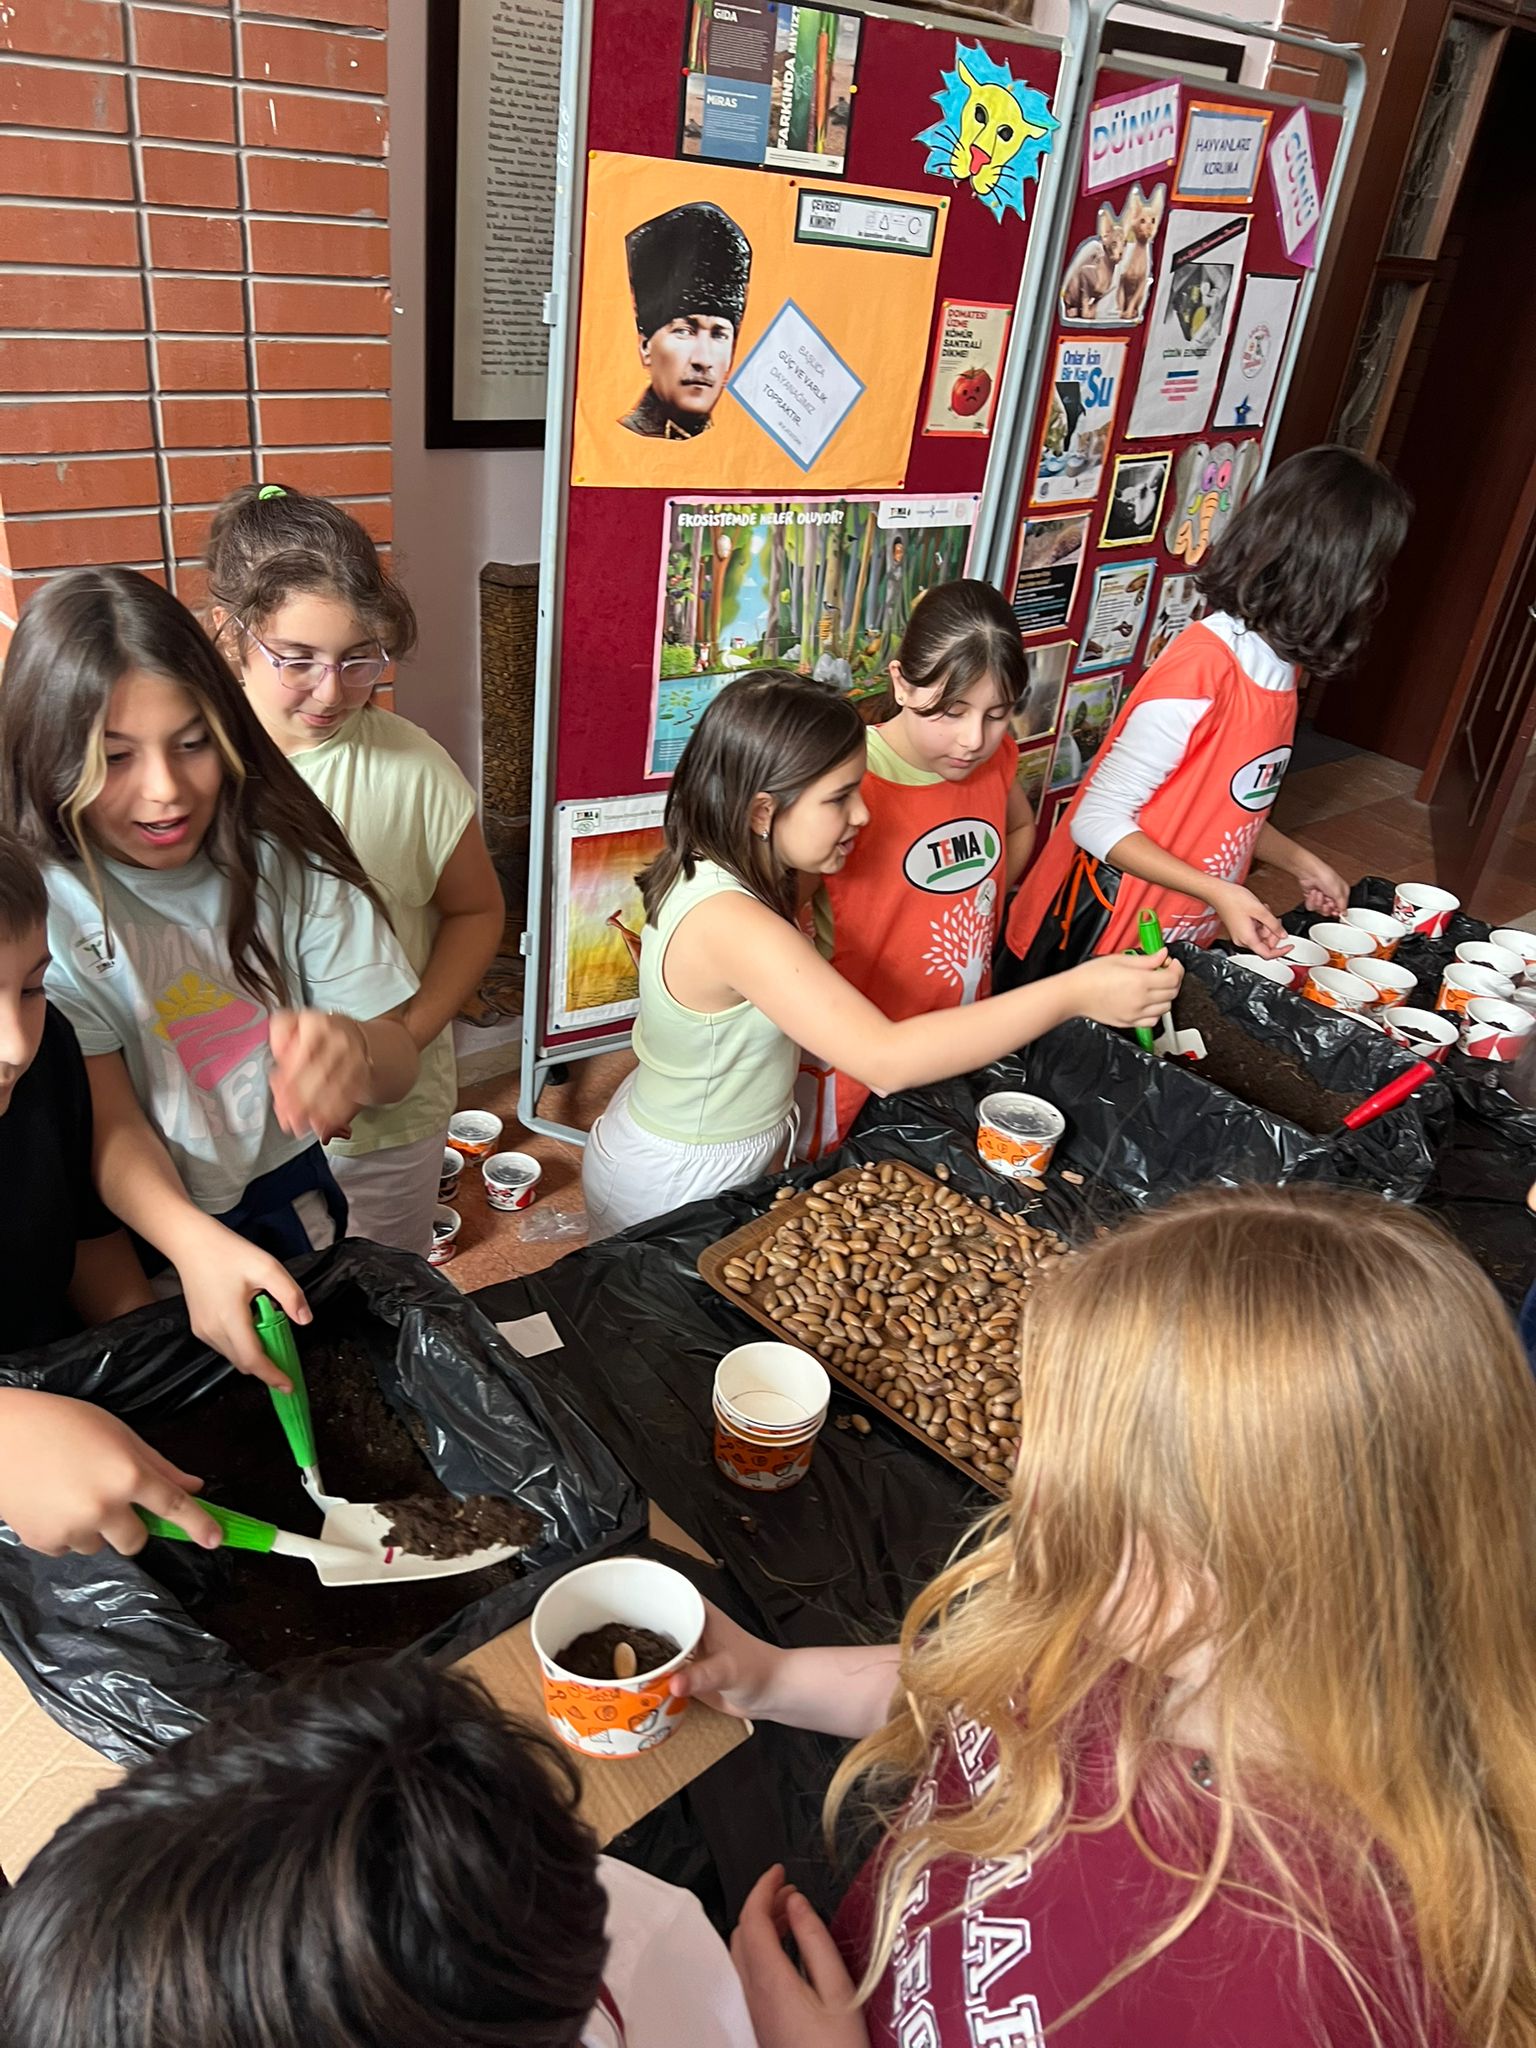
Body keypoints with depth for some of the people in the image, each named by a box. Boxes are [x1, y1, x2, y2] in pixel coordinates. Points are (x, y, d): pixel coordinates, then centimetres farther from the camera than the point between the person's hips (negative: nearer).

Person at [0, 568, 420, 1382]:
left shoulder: (283, 856, -12)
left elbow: (398, 1063, -14)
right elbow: (111, 1124, -22)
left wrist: (352, 1048, -39)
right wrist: (195, 1244, -44)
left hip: (291, 1198, 3)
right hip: (139, 1233, -2)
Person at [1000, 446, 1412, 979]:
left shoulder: (1281, 664, 3)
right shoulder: (1204, 666, -23)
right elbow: (1099, 822, -22)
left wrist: (1299, 862, 7)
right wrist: (1220, 893, -26)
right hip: (1097, 937, -8)